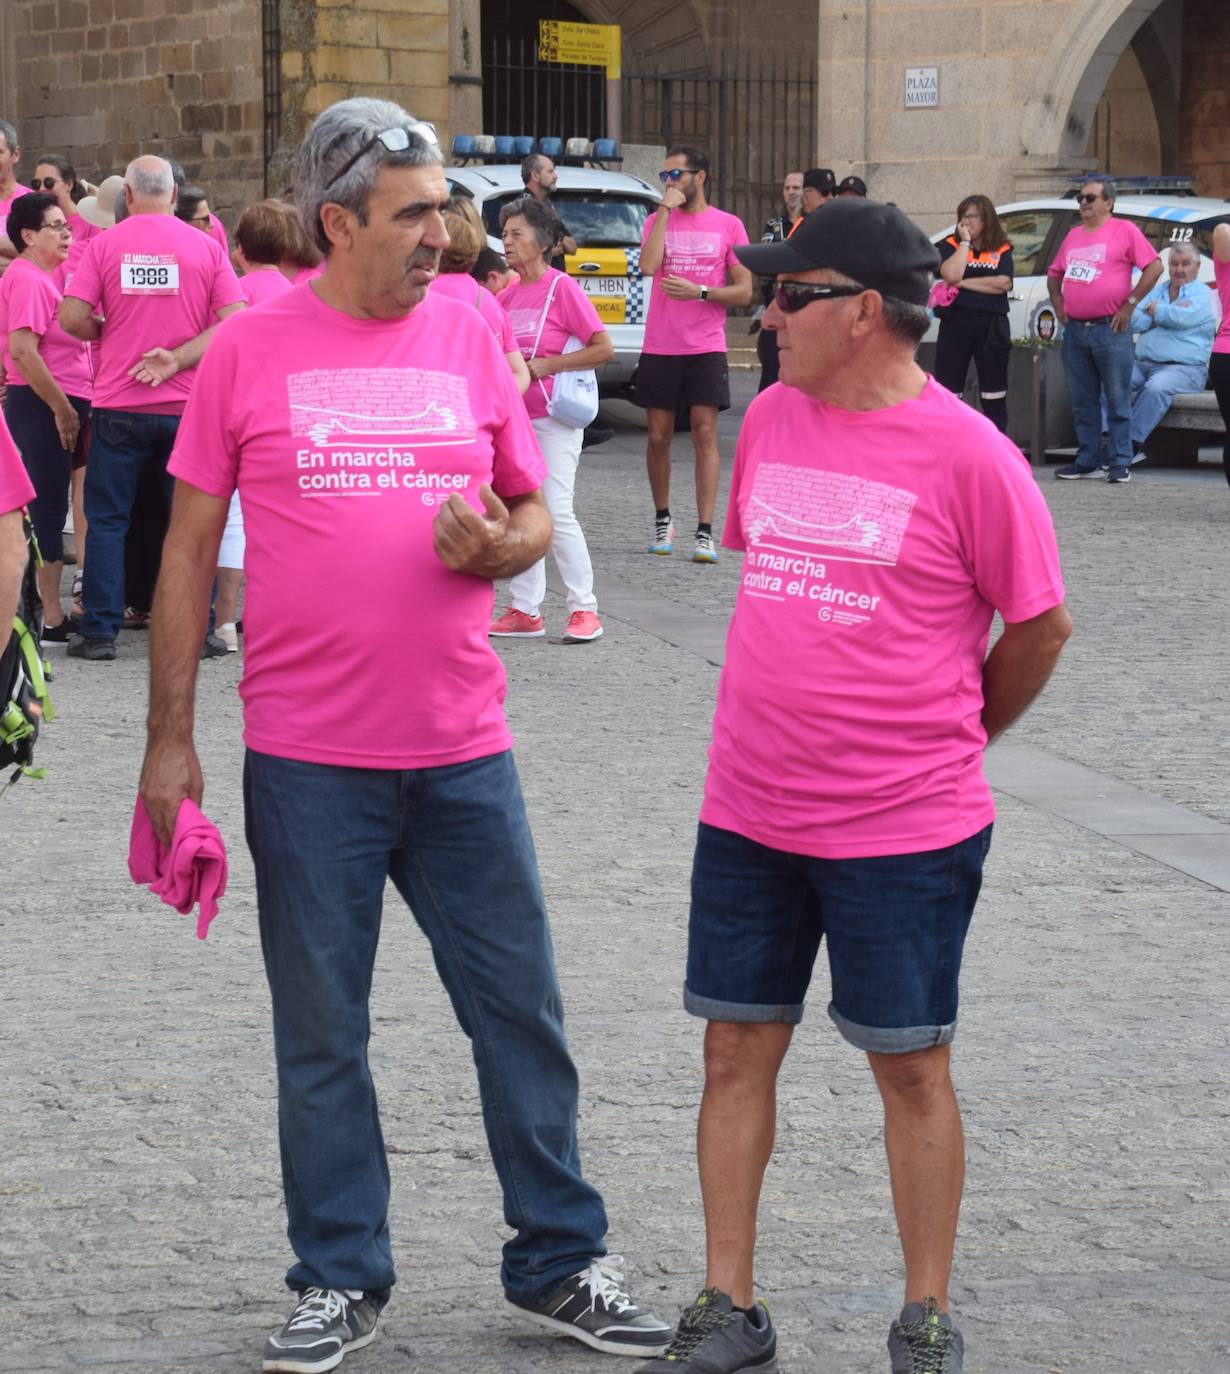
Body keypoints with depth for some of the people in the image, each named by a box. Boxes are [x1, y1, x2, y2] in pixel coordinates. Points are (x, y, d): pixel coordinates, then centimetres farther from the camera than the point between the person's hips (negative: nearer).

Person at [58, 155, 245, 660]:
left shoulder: (104, 245, -2)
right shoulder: (205, 247, 0)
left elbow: (72, 317, -8)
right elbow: (234, 320, -7)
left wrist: (107, 333, 12)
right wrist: (177, 359, -9)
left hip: (119, 405, -1)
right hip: (187, 406, 1)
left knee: (106, 520, 8)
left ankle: (99, 632, 6)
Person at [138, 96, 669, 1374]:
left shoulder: (468, 336, 5)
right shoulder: (251, 348, -2)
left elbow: (534, 514, 14)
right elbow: (190, 549, 2)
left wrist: (493, 545, -11)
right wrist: (169, 738, -1)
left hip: (462, 751, 2)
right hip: (307, 758, -2)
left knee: (521, 1013, 7)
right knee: (319, 1032, 7)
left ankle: (558, 1264, 20)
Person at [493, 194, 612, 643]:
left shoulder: (562, 288, -9)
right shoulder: (508, 294, 11)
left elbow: (604, 348, -13)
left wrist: (545, 365, -15)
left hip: (553, 416, -7)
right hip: (515, 415, 7)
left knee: (556, 511, -10)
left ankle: (584, 609, -1)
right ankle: (525, 610, 12)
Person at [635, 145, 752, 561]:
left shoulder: (728, 226, 2)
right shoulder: (658, 221, 7)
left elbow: (744, 292, 0)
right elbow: (648, 266, -13)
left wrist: (698, 292, -14)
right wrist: (665, 211, -11)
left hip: (706, 348, -2)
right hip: (660, 347, 2)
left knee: (705, 435, -7)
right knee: (659, 436, 6)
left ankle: (705, 533, -8)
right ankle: (662, 520, 22)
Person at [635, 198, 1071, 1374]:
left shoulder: (966, 455, -13)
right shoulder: (771, 418, 3)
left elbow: (1040, 624, -5)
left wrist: (954, 737, 7)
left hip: (904, 831, -5)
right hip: (748, 813, 5)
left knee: (910, 1065, 5)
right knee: (737, 1050, 9)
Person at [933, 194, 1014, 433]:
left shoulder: (1001, 249, 7)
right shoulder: (950, 246, 5)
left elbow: (1004, 283, -10)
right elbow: (951, 274, -15)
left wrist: (965, 283, -10)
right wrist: (965, 241, -9)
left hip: (992, 326, 0)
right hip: (956, 323, 0)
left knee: (994, 397, 6)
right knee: (948, 391, -1)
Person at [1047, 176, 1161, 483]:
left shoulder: (1124, 230, -1)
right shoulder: (1073, 235, 16)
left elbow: (1154, 267, -7)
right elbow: (1054, 273, 27)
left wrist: (1129, 304, -10)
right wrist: (1058, 303, 11)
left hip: (1110, 330, -6)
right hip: (1074, 330, 6)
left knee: (1117, 400, -3)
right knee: (1082, 402, 8)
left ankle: (1120, 463, -1)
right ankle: (1087, 461, 14)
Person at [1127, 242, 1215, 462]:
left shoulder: (1202, 295, 4)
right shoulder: (1158, 290, 21)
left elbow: (1180, 318, -16)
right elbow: (1135, 322, 6)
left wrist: (1153, 309, 3)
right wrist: (1166, 314, -6)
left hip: (1184, 368, -6)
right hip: (1142, 363, 6)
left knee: (1156, 386, -37)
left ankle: (1133, 443, -31)